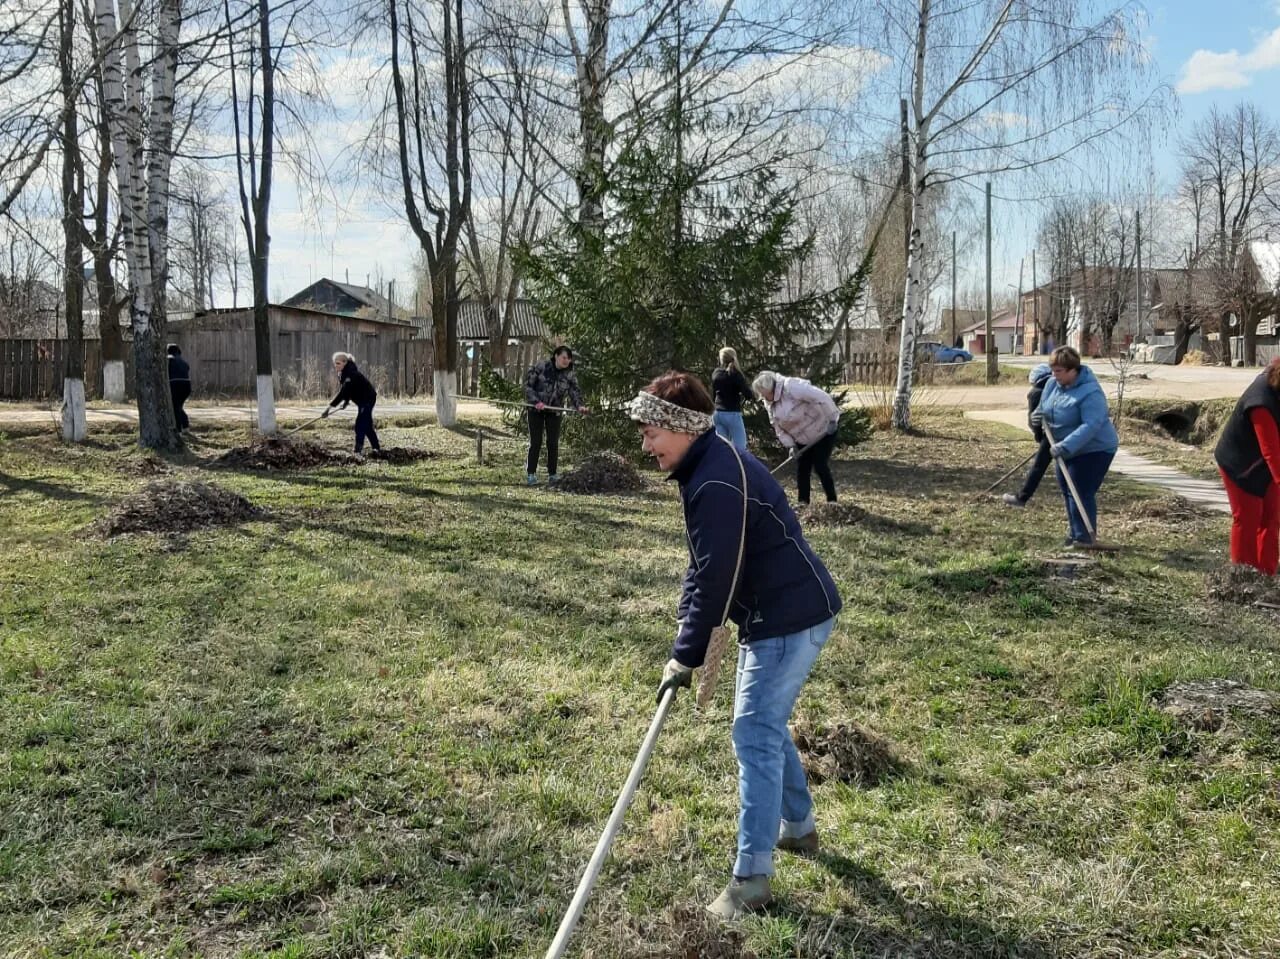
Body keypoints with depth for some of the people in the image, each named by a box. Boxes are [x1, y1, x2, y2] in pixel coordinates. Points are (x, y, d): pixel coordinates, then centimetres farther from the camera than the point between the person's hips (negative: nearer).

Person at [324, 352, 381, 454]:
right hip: (362, 400, 10)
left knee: (360, 423, -17)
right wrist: (346, 401, -7)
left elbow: (343, 392, -35)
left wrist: (329, 407, -38)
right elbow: (346, 390, 10)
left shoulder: (351, 374, -29)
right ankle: (376, 447, 23)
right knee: (367, 424, 15)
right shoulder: (343, 373, 0)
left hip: (368, 398, -10)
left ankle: (358, 449, -21)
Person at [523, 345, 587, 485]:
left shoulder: (570, 375, -3)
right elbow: (528, 385, -8)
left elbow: (574, 392, -14)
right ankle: (531, 473, 7)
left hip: (554, 411, 2)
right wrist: (536, 401, -21)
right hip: (536, 409, -2)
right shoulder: (541, 367, -11)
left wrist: (580, 405, -34)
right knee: (536, 442, -3)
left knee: (553, 443, -1)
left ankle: (552, 474, 9)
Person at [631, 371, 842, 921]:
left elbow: (716, 578, -24)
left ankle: (752, 877, -1)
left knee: (755, 736, -8)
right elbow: (703, 566, 14)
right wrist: (687, 638, 8)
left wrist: (686, 656, -16)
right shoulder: (706, 466, 10)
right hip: (777, 612, 11)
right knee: (766, 727, 22)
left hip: (791, 616, -11)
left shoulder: (717, 482, -24)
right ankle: (798, 827, 39)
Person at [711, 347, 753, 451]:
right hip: (732, 414, -6)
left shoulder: (716, 373, 7)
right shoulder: (736, 374, -11)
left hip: (718, 413, 6)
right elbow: (748, 395, -15)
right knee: (740, 447, -2)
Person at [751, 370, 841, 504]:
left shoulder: (791, 387, -29)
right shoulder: (770, 404, -1)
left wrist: (832, 419, -30)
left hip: (824, 430, -8)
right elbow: (779, 427, 5)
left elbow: (822, 397, -33)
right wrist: (790, 445, -8)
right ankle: (803, 502, 13)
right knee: (802, 468, 5)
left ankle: (832, 501, 1)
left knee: (820, 466, -10)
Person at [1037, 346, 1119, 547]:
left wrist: (1065, 446, -41)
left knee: (1081, 493, -12)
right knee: (1067, 490, 14)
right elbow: (1044, 407, 19)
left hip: (1093, 450, -9)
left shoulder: (1090, 392, -27)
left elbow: (1091, 426, -36)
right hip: (1068, 450, 9)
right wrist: (1039, 415, -2)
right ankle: (1076, 534, 26)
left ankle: (1084, 539, -6)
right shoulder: (1053, 384, -1)